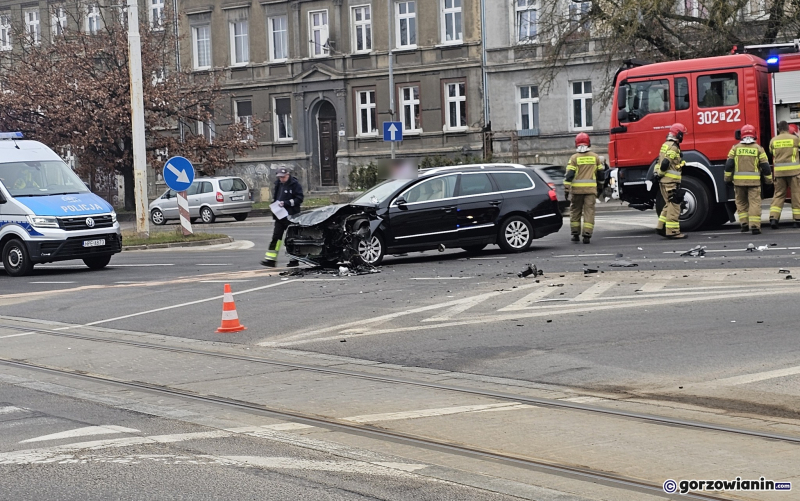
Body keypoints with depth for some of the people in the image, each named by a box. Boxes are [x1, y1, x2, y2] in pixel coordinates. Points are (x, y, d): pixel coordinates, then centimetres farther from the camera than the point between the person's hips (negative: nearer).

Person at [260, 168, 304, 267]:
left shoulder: (295, 184, -8)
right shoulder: (278, 184, 13)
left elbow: (299, 199, -13)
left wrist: (285, 203, -18)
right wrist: (276, 203, 6)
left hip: (291, 216, -6)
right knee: (276, 237, 0)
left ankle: (294, 260, 11)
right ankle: (271, 259, -2)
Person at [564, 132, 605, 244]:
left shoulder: (574, 158, -3)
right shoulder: (595, 157, 6)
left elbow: (569, 175, -8)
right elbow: (601, 173, 14)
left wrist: (566, 189, -5)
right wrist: (599, 185, 30)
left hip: (577, 189, -1)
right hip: (591, 189, 1)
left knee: (575, 211, 12)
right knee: (589, 211, 1)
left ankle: (575, 234, 15)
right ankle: (587, 235, -7)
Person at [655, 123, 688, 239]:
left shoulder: (666, 145, 18)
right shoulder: (673, 147, -14)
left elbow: (659, 161, 20)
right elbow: (665, 163, -22)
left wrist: (658, 174, 17)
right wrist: (661, 173, -8)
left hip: (664, 181, 10)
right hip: (670, 181, -10)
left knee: (670, 205, 16)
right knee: (674, 205, -7)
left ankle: (661, 227, 16)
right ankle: (672, 231, -8)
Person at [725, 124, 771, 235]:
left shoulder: (735, 148, 3)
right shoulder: (758, 148, 0)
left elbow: (729, 165, 1)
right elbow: (765, 166, 2)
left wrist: (728, 178, 12)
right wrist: (769, 179, 13)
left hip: (738, 180, 1)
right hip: (754, 181, -1)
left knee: (741, 202, 16)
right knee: (754, 203, -1)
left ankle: (744, 223, 10)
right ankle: (754, 226, -8)